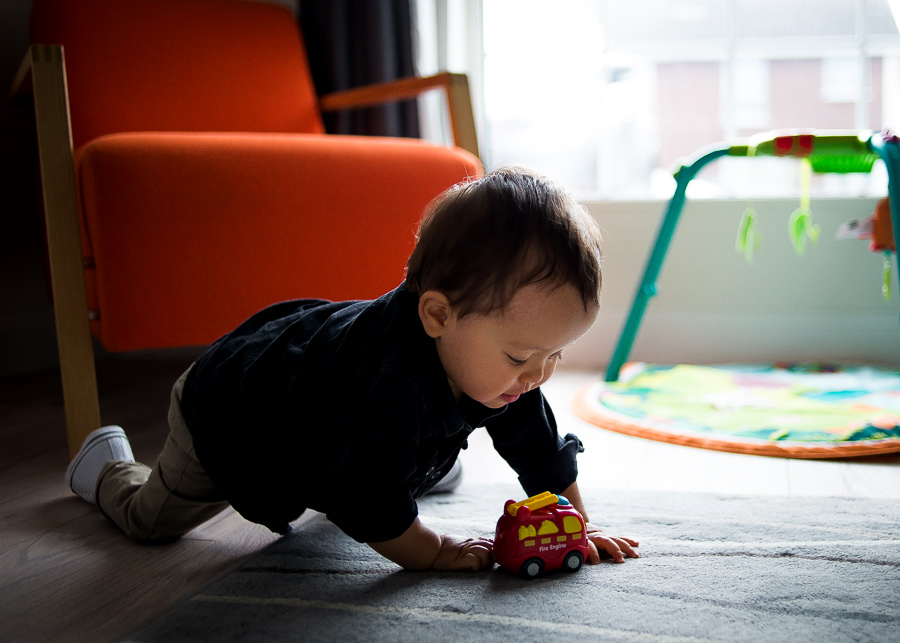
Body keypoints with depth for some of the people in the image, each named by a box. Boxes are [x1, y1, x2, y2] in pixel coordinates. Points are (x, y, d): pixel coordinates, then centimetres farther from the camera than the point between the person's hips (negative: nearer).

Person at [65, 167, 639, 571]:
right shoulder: (389, 385, -51)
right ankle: (107, 464, 46)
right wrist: (436, 553, -34)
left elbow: (542, 448, -11)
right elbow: (367, 502, -43)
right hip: (222, 409, -6)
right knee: (150, 517, 18)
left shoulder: (495, 360, -24)